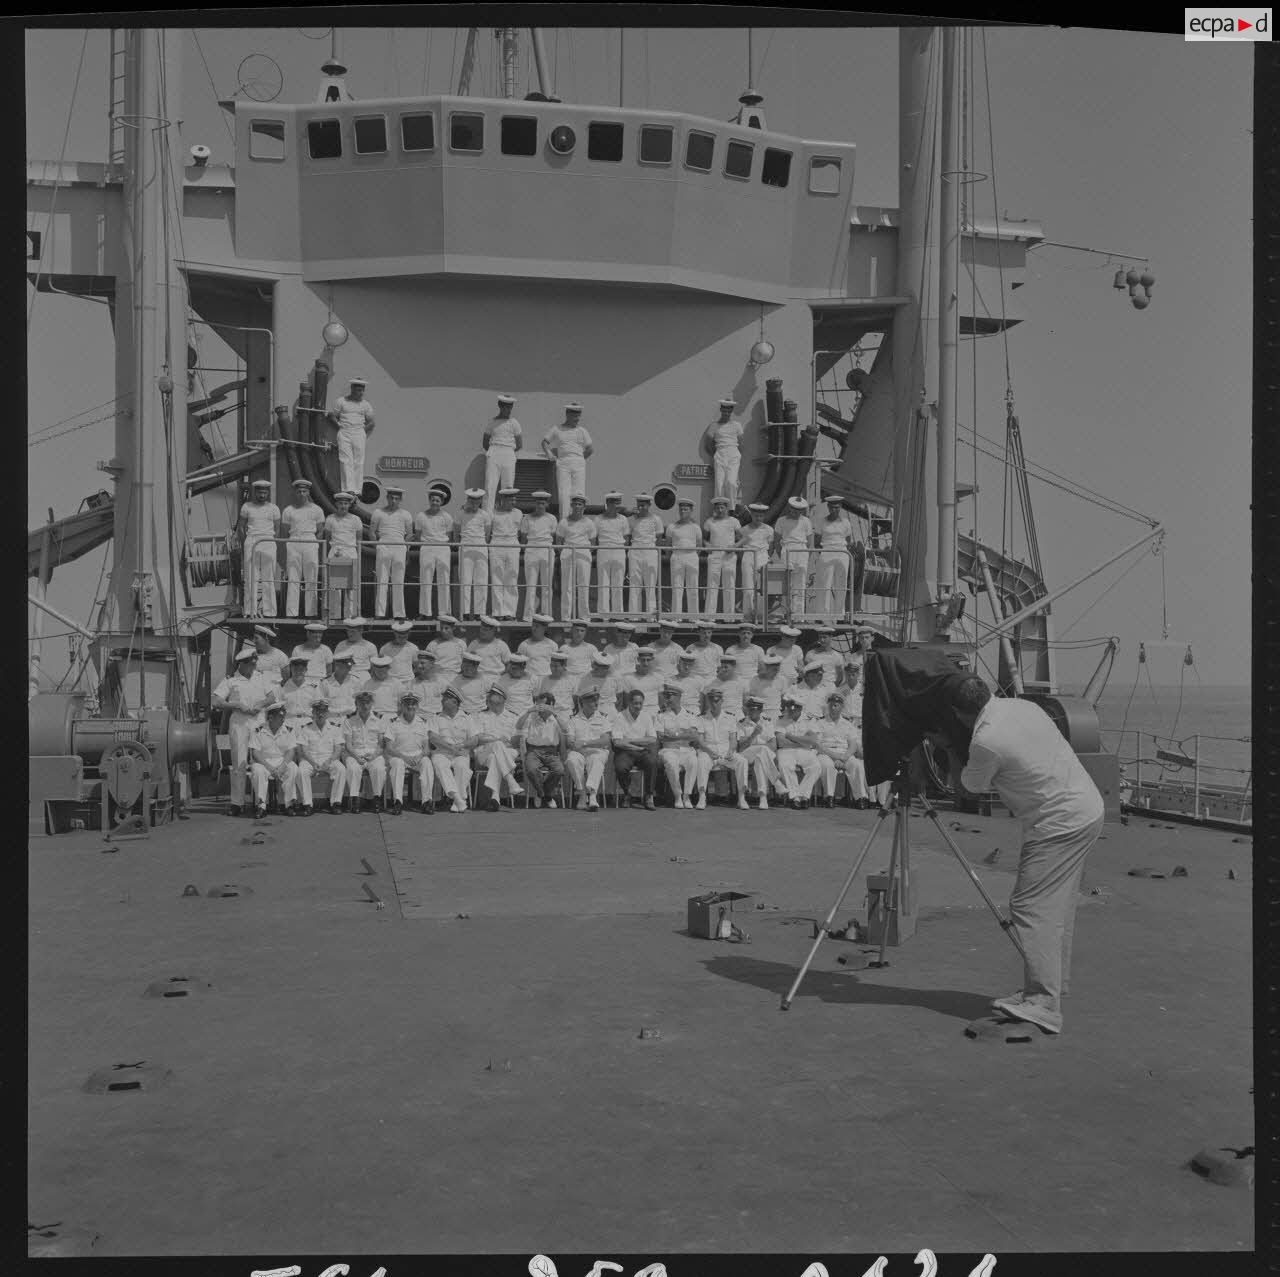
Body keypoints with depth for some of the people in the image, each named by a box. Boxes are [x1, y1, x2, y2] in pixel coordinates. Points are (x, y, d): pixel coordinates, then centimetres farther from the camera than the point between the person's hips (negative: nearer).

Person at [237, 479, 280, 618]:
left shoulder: (273, 508, 10)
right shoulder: (247, 507, 9)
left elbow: (277, 530, 14)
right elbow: (240, 528, 13)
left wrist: (270, 542, 6)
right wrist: (245, 544, 7)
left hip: (268, 543, 0)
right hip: (251, 543, 0)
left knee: (268, 578, -3)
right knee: (251, 577, -5)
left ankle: (268, 610, -3)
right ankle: (251, 610, -6)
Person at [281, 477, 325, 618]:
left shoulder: (316, 510, 10)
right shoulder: (288, 510, 10)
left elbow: (320, 532, 11)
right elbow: (284, 533, 10)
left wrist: (313, 543, -2)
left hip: (311, 544, 0)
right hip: (293, 544, 0)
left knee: (311, 581, -2)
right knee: (293, 581, -4)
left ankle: (310, 614, 2)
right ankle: (291, 614, -5)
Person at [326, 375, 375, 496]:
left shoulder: (365, 404, 9)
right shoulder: (341, 401, 5)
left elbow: (372, 422, 13)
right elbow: (332, 416, 8)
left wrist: (363, 430, 2)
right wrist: (340, 427, 1)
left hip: (359, 434, 2)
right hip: (344, 434, -2)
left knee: (358, 462, -3)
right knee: (346, 461, -9)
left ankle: (357, 490, -1)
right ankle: (349, 489, -15)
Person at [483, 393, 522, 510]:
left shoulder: (514, 423, 8)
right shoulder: (492, 422, 9)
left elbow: (519, 445, 10)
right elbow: (484, 443, 17)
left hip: (509, 456, 0)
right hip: (493, 455, 0)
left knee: (508, 487, -2)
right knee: (490, 486, -8)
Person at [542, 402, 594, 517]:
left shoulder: (581, 431, 13)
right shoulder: (556, 429, 11)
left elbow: (591, 448, 15)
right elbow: (544, 442, 19)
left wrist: (581, 459, 8)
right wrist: (548, 453, 2)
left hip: (579, 464, 1)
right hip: (563, 464, -1)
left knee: (579, 493, -5)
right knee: (564, 492, -9)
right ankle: (563, 519, -12)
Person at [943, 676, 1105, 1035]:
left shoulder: (986, 741, -18)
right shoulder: (1021, 706, 6)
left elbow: (968, 786, 1)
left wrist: (947, 749, 15)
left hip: (1060, 824, -9)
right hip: (1087, 808, 9)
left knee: (1032, 907, -10)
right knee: (1056, 905, 14)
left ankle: (1043, 1005, -16)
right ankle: (1052, 986, 20)